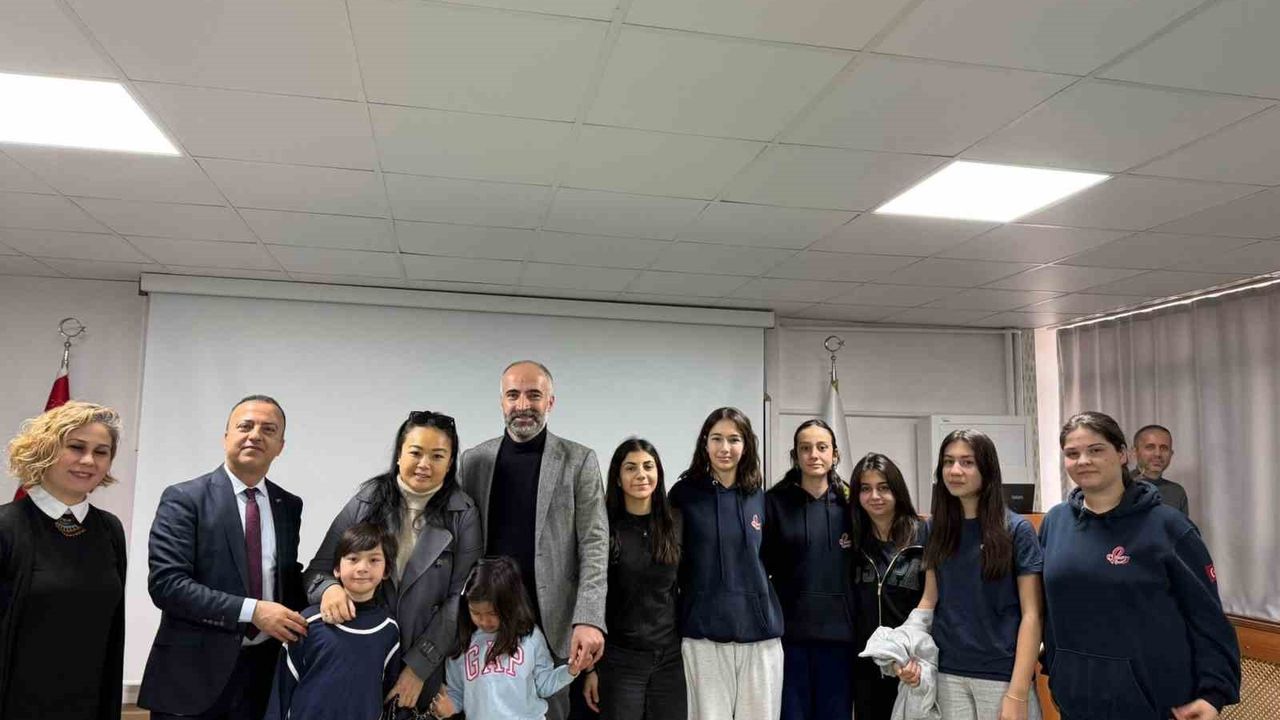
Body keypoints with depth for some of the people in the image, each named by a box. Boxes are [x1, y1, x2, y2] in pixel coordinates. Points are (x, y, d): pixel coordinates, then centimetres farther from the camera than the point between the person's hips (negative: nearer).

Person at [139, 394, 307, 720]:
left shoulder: (289, 506, 8)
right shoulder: (184, 498, -6)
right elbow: (166, 583, -15)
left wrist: (299, 626, -4)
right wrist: (251, 610, -20)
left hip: (264, 671, 4)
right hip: (192, 673, -4)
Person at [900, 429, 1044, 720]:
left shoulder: (1016, 529, -6)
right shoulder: (936, 530, 5)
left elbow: (1031, 614, -8)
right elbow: (930, 599, 10)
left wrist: (1018, 693, -13)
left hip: (1002, 675, -3)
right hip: (947, 673, 3)